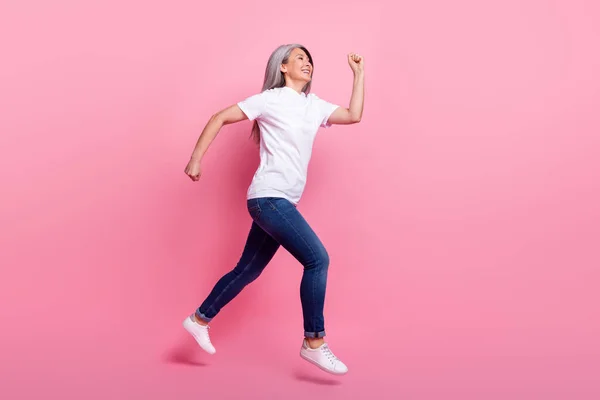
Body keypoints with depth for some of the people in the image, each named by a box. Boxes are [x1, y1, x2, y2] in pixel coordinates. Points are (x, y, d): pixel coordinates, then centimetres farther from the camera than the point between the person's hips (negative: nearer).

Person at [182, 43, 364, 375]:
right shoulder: (270, 99, -4)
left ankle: (199, 319, 30)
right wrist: (196, 158, -8)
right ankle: (313, 343, -5)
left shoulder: (315, 106, 15)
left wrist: (359, 74, 13)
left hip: (282, 202, 8)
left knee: (248, 270, 14)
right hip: (269, 197, -8)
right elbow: (220, 118, -3)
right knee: (317, 259, -15)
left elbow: (354, 115, 13)